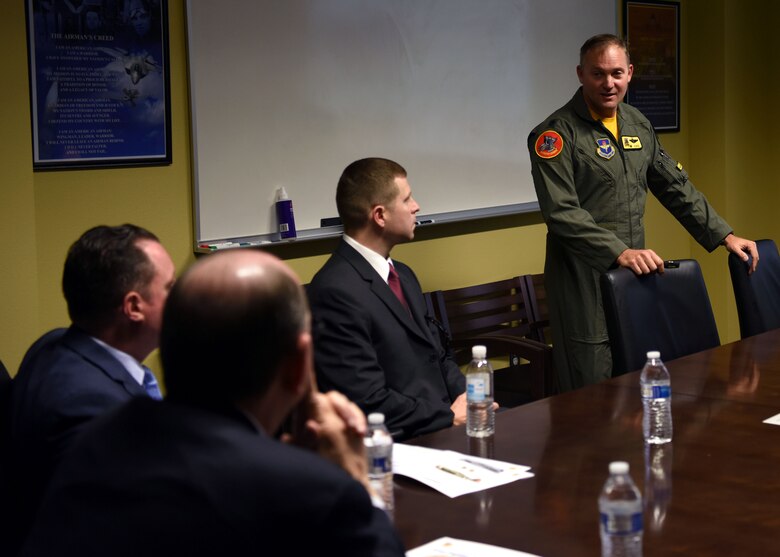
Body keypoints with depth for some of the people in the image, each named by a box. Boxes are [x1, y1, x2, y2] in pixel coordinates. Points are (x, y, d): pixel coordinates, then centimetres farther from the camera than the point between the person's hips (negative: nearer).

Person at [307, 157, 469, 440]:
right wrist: (451, 417, -13)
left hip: (443, 425, 9)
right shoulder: (336, 291, -16)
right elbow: (368, 403, -19)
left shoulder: (402, 275, 14)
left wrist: (468, 399, 0)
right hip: (401, 444, -9)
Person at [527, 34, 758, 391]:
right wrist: (619, 253, -26)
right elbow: (561, 213, -19)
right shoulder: (557, 133, -10)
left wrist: (723, 235, 11)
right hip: (584, 283, -7)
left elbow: (676, 188, 18)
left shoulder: (638, 125, 12)